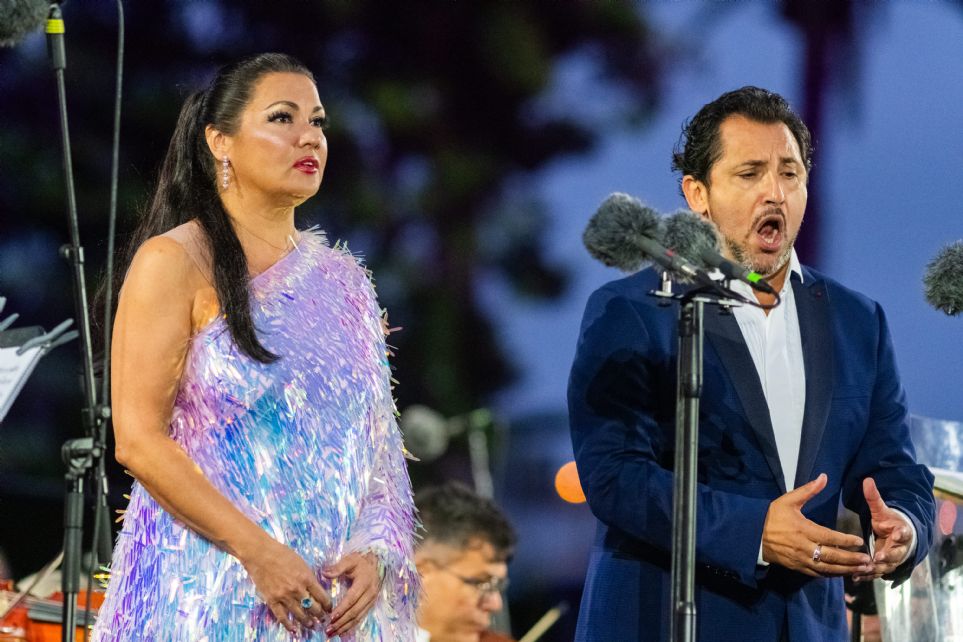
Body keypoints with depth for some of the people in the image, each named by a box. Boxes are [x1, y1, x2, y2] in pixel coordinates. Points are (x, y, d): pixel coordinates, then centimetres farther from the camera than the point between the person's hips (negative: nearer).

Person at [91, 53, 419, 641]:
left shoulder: (341, 280, 14)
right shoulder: (175, 262, -4)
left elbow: (378, 449, 12)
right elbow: (138, 439, -12)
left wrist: (375, 553, -7)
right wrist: (258, 551, -18)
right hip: (207, 592, -5)